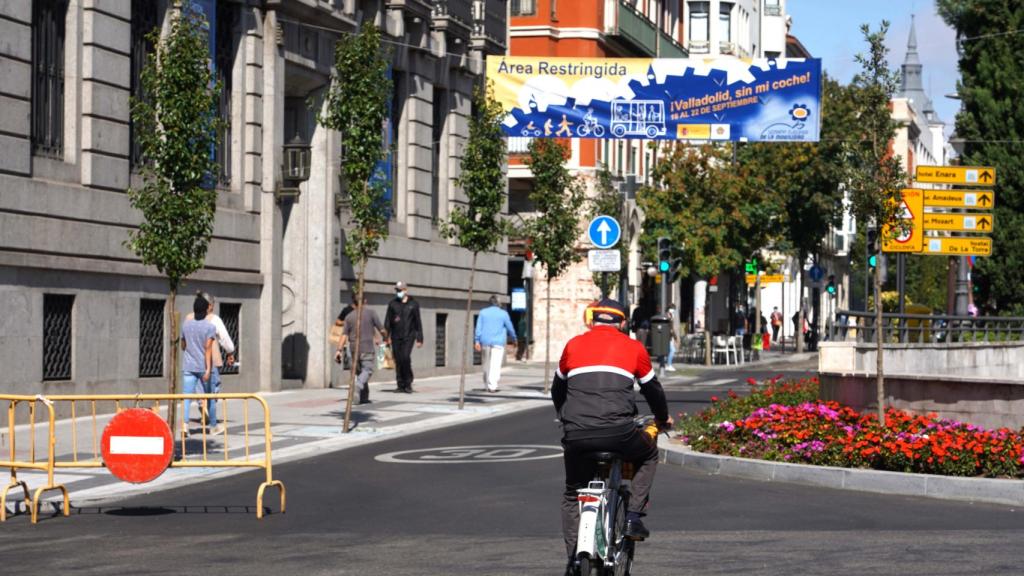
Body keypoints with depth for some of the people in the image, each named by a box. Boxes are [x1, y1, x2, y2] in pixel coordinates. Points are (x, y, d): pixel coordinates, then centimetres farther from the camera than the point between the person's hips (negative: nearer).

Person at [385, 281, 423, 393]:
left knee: (406, 357, -18)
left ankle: (408, 384, -7)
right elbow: (387, 321, 8)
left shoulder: (413, 304, 7)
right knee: (398, 360, 2)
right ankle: (401, 385, 9)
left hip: (408, 336, -3)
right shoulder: (392, 304, 11)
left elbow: (418, 323, 8)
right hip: (396, 336, 3)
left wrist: (419, 338, 5)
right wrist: (386, 336, -3)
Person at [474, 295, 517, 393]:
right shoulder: (503, 313, -1)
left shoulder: (483, 312, 5)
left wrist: (477, 341, -3)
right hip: (498, 342, -3)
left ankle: (487, 385, 21)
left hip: (485, 342, 3)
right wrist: (514, 340, 20)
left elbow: (478, 328, -1)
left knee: (487, 364, 15)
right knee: (495, 365, -7)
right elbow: (510, 328, 5)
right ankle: (492, 386, -17)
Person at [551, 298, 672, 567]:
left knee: (572, 494, 21)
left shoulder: (574, 345, 19)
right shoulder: (633, 347, 14)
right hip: (618, 431, -2)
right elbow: (652, 388, 25)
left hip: (576, 434, 2)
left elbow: (557, 389, 31)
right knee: (648, 454, 30)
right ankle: (633, 516, 15)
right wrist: (663, 417, 45)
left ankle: (574, 560, 12)